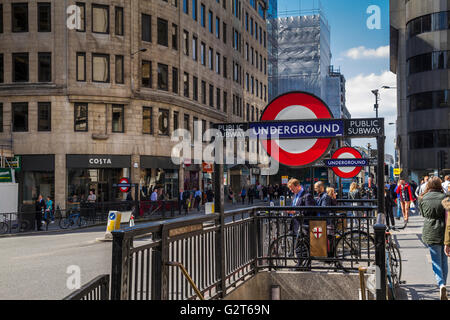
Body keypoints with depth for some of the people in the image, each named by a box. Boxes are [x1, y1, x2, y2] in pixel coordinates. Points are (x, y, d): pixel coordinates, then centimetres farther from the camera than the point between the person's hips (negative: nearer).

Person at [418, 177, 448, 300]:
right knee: (444, 260, 16)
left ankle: (441, 284, -17)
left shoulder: (423, 199, 0)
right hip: (444, 231, 0)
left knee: (436, 260, 2)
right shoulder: (444, 197, -4)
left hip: (430, 233, 0)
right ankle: (444, 283, 23)